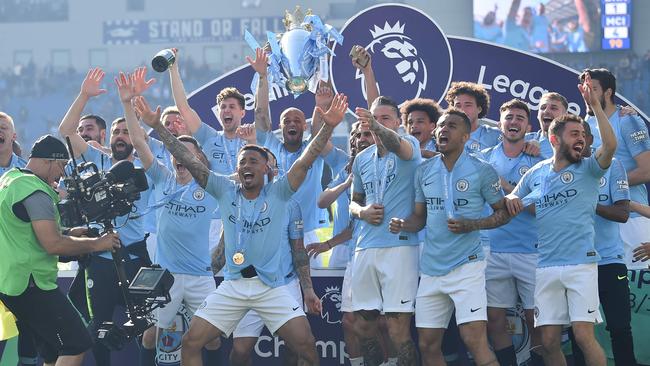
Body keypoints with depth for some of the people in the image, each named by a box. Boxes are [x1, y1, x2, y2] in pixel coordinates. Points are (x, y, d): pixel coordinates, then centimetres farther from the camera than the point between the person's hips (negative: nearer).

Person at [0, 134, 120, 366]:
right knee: (77, 345, -12)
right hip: (30, 284, -10)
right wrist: (97, 244, -12)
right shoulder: (35, 191, -16)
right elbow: (53, 245, -23)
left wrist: (67, 235, 19)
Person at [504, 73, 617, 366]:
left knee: (584, 335, -12)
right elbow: (514, 198, 27)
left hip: (581, 264, -4)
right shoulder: (537, 173, 12)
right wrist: (510, 199, 3)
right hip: (545, 266, 4)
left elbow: (610, 144, -17)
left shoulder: (588, 170, 1)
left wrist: (595, 105, -19)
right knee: (549, 341, 3)